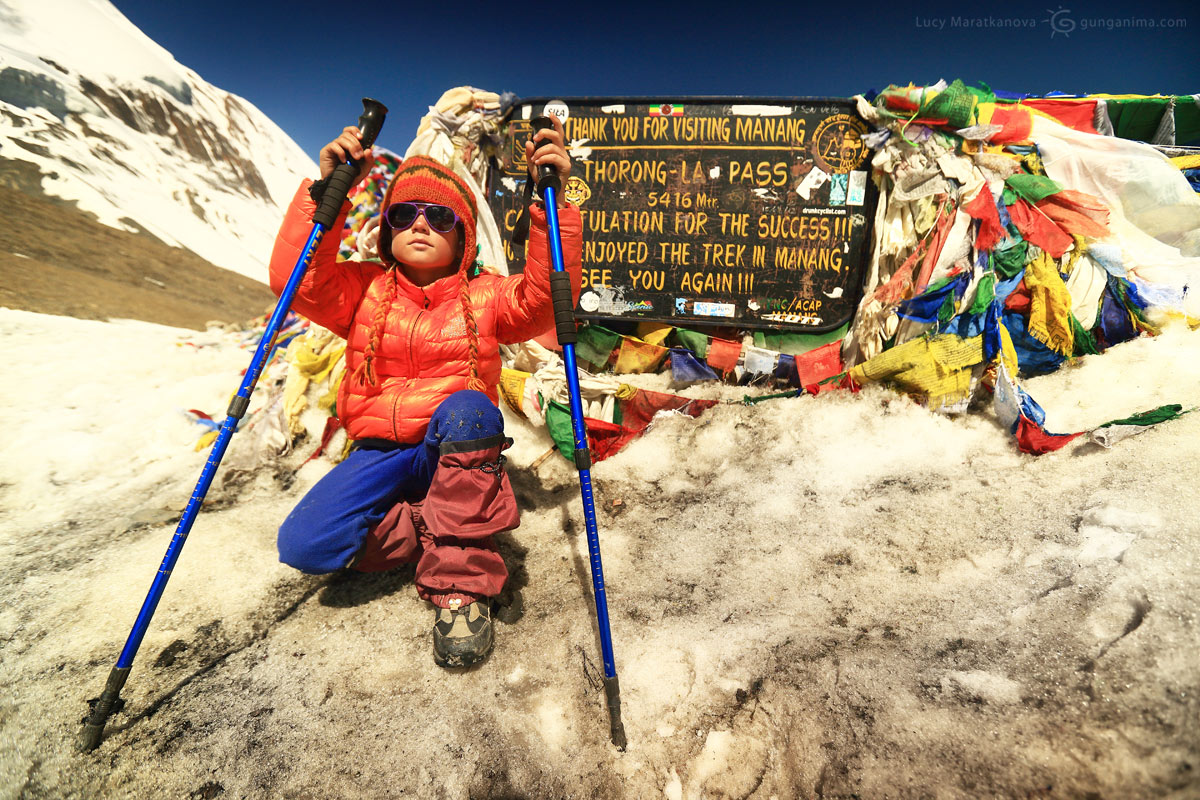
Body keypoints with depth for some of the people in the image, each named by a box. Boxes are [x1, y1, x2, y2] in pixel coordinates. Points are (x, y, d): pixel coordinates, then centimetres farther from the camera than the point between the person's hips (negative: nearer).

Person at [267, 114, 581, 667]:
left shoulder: (485, 297, 4)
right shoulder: (363, 290, 8)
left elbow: (547, 297, -15)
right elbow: (296, 282, -10)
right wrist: (324, 191, -16)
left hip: (460, 451, -1)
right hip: (380, 452, 2)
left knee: (466, 408, -38)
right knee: (305, 545, -24)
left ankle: (461, 585, -28)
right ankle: (447, 537, -5)